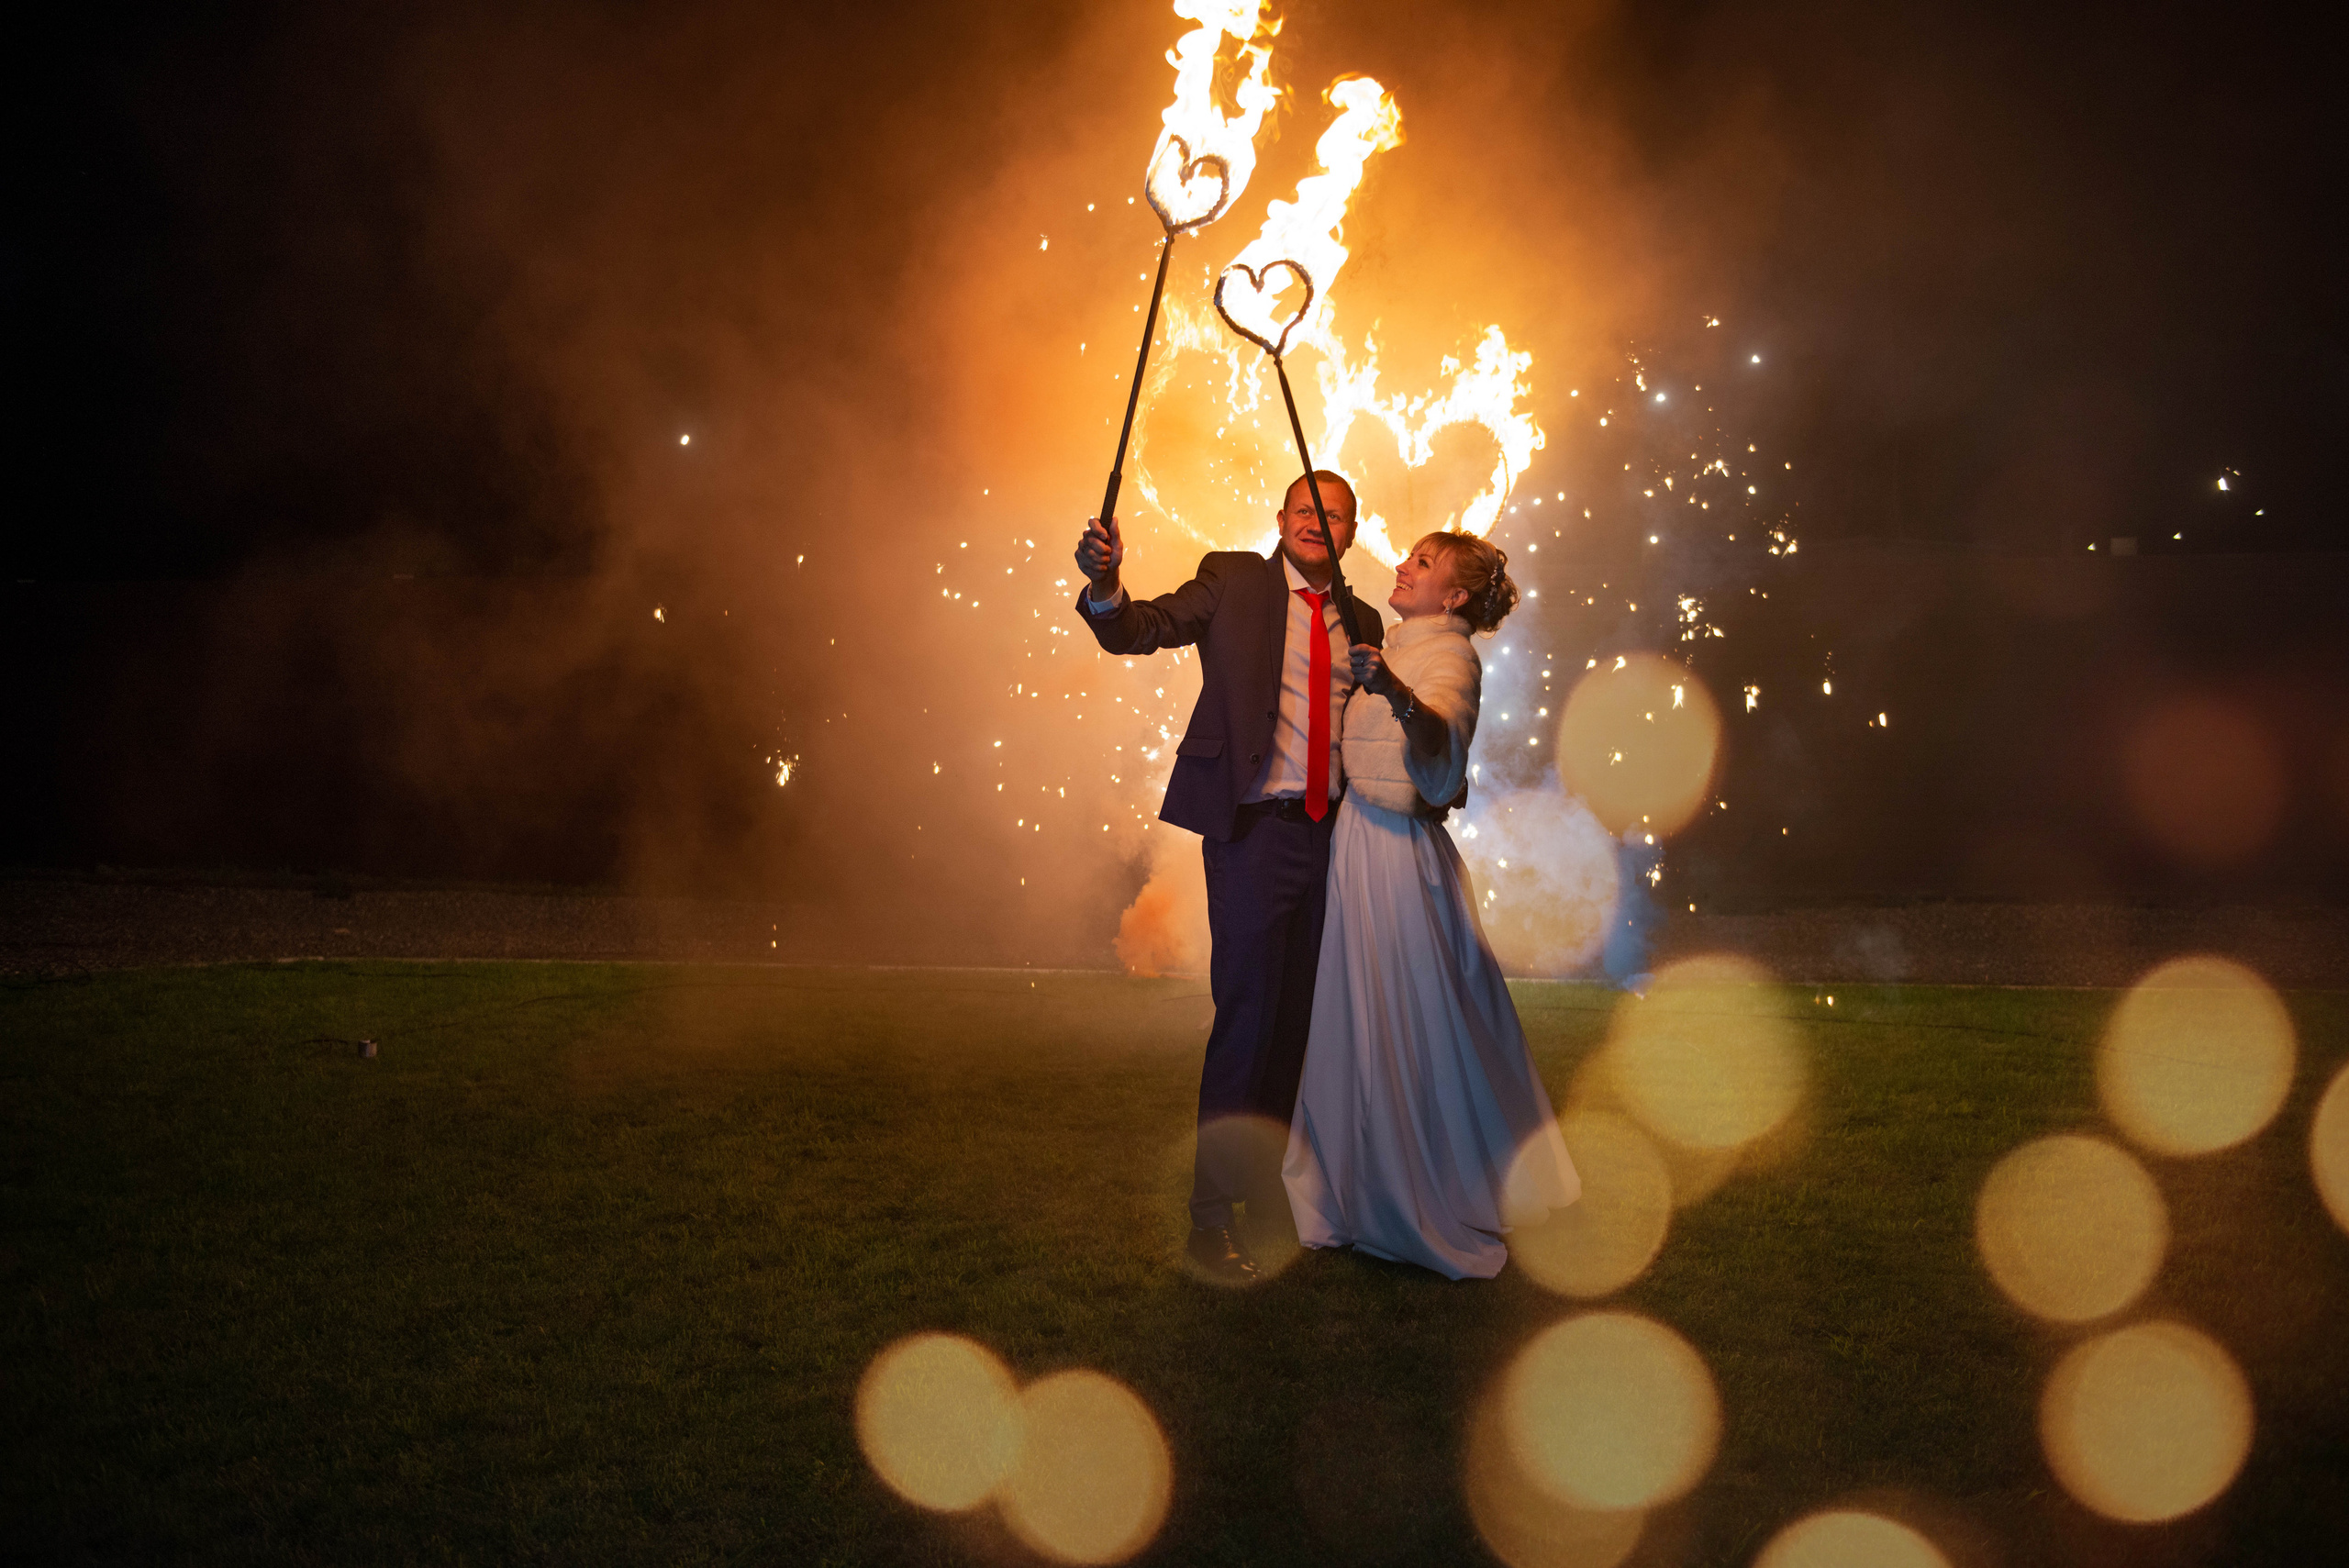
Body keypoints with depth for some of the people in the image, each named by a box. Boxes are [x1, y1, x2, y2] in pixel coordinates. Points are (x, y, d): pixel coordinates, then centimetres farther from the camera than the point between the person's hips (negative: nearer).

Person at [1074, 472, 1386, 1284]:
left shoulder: (1361, 623, 15)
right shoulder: (1233, 583, 2)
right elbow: (1139, 630, -11)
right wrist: (1104, 585, -29)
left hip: (1329, 835, 5)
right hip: (1254, 829, -5)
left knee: (1301, 1018, 11)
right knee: (1247, 1016, -8)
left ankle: (1272, 1189, 24)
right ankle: (1212, 1217, -2)